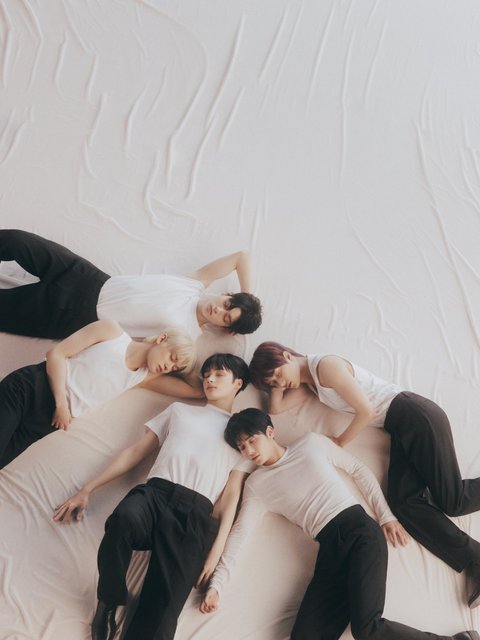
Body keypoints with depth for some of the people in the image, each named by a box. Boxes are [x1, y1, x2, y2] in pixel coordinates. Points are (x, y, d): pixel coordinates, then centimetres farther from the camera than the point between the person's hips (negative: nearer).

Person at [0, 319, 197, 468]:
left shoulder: (146, 377, 8)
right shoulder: (112, 331, -4)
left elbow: (198, 391, 4)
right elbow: (56, 353, -6)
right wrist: (61, 404, -13)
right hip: (28, 387, -4)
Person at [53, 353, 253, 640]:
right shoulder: (179, 410, 27)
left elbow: (231, 496, 10)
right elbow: (135, 452, 24)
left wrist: (217, 549, -3)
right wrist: (87, 490, 17)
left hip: (196, 514, -1)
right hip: (155, 493, 1)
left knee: (165, 600, -22)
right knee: (124, 518, -35)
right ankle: (109, 603, -10)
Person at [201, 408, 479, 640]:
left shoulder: (310, 442, 10)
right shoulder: (256, 484, 14)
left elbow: (359, 470, 14)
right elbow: (240, 532, 8)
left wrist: (386, 517, 7)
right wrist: (217, 583, -2)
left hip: (360, 529, -3)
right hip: (329, 548, 3)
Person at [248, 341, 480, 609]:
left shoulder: (325, 366, -15)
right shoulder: (309, 382, 14)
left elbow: (366, 411, -16)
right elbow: (276, 407, 9)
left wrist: (340, 442, -4)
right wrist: (278, 381, 2)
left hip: (415, 415, -9)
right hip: (400, 428, 9)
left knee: (453, 501, -9)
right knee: (404, 501, -9)